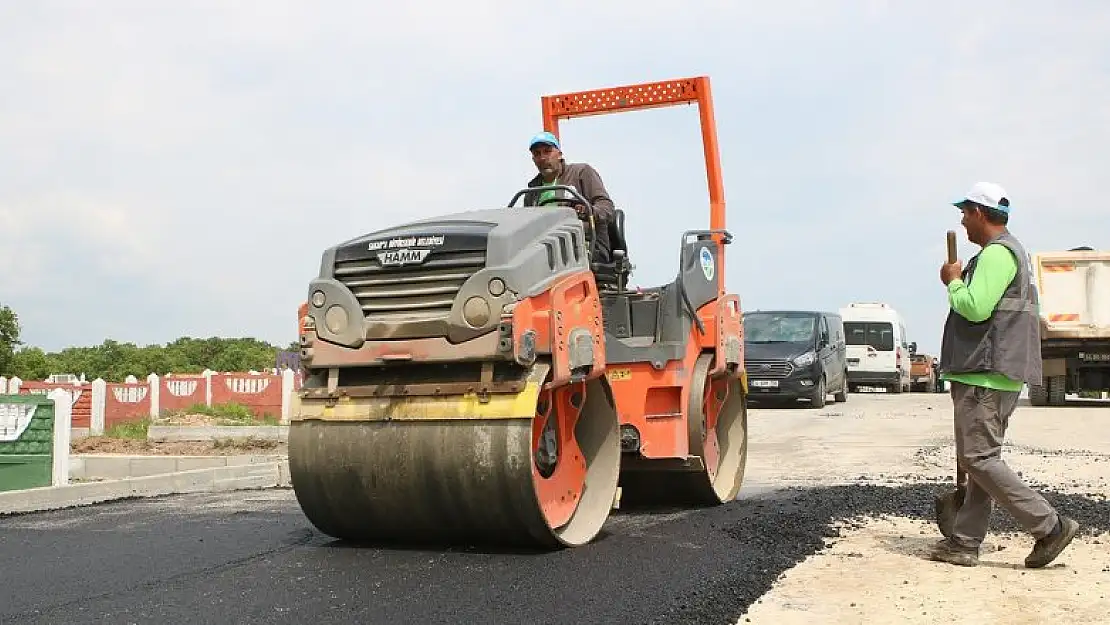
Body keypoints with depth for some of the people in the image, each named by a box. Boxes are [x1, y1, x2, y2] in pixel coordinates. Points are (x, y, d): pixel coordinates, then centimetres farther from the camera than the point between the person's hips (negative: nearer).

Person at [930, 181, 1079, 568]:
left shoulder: (997, 253, -13)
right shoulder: (1011, 251, 22)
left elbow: (975, 307, -24)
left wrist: (953, 281, -8)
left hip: (985, 377, -11)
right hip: (994, 375, 11)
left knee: (979, 459, -10)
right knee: (981, 459, 9)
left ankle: (1050, 526, -8)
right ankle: (964, 542, 13)